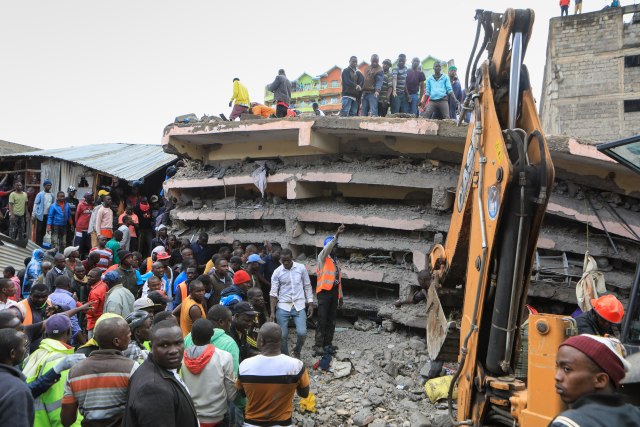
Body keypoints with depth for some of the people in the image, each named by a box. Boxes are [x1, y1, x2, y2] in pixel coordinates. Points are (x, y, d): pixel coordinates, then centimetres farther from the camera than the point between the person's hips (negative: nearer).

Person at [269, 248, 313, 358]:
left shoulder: (301, 268, -3)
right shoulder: (277, 272, -4)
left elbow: (307, 286, 6)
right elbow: (273, 293, -3)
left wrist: (310, 304, 2)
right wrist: (272, 312, -8)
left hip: (299, 306, 0)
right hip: (283, 307, 0)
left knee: (302, 332, -11)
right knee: (283, 335, 1)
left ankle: (297, 351, 19)